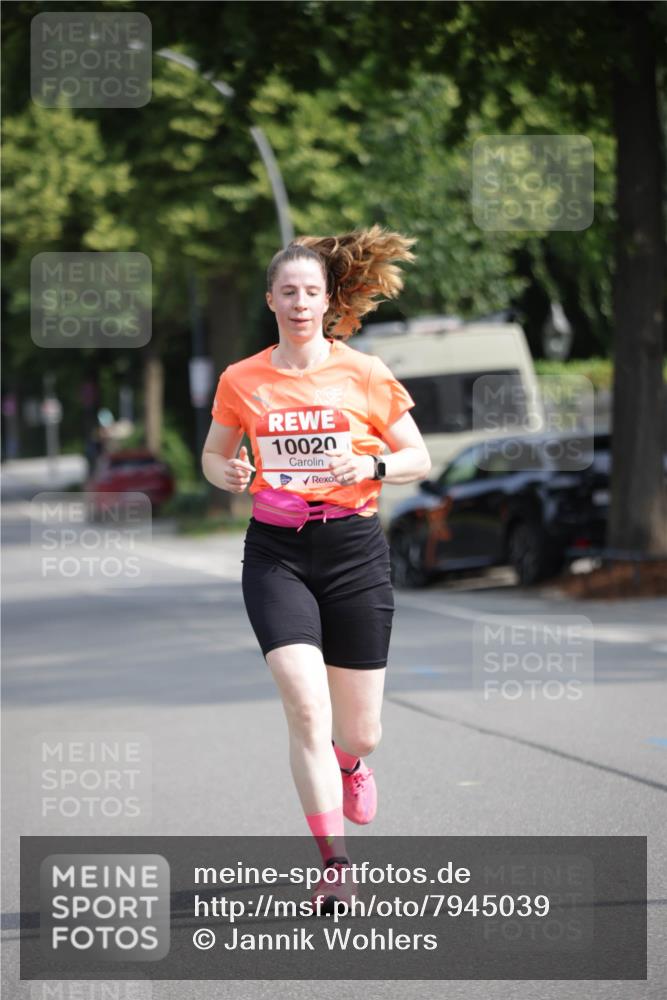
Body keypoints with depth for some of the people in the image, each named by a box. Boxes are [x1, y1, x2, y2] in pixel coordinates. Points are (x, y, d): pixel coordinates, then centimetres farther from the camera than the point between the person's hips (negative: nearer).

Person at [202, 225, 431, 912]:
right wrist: (226, 474, -6)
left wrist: (373, 466, -15)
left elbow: (419, 458, 6)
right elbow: (214, 453, 17)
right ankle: (334, 865, -12)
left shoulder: (364, 375, 0)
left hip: (354, 548, 0)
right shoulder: (241, 381, 3)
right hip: (275, 551, 0)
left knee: (359, 732, 5)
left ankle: (350, 763, 44)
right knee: (306, 708, -18)